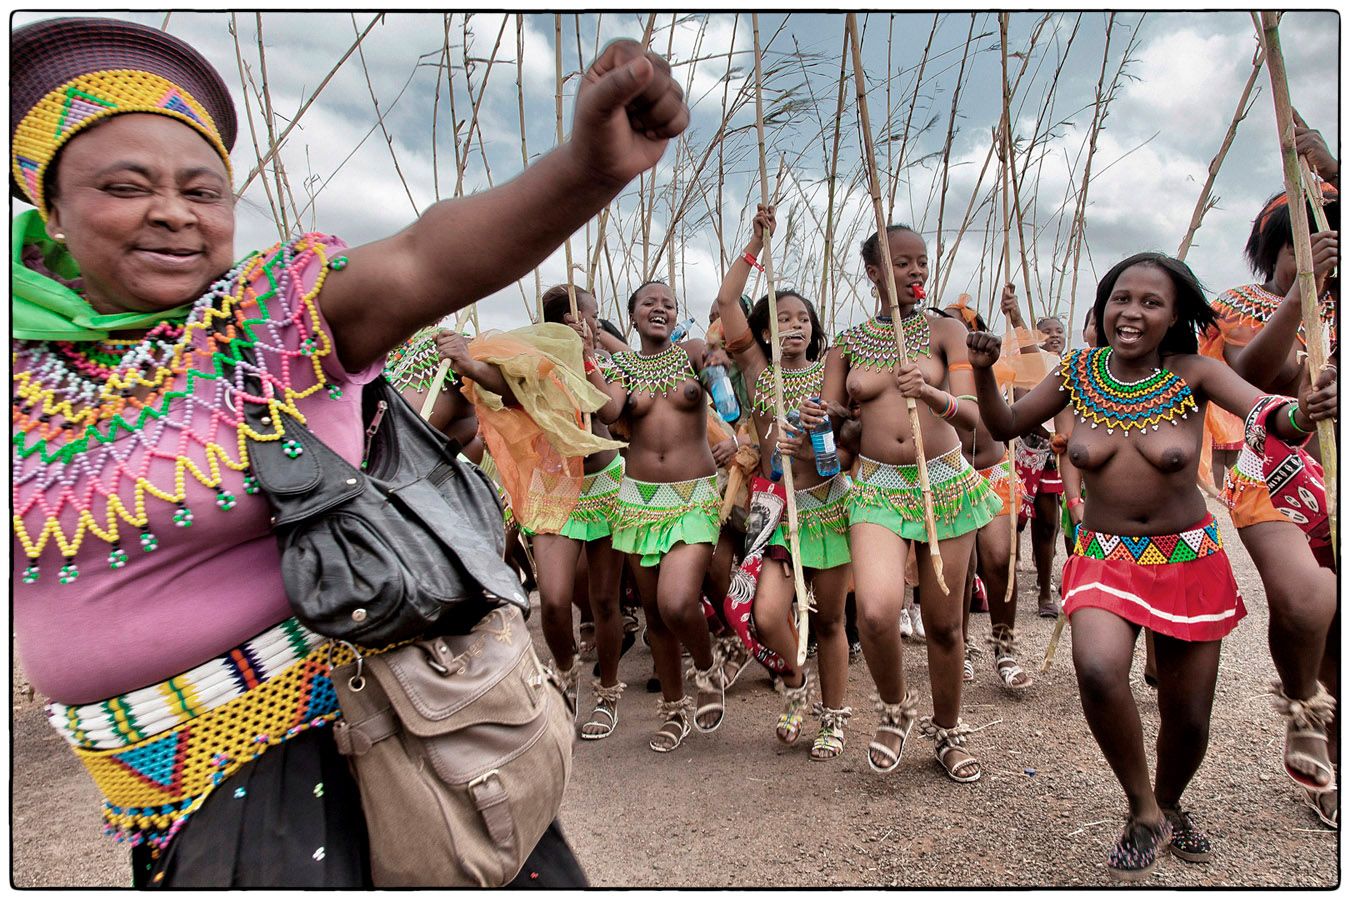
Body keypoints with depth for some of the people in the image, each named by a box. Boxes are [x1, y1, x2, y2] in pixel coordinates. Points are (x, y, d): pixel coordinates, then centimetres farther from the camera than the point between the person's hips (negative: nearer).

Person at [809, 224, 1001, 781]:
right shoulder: (847, 345, 7)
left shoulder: (945, 331, 2)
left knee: (944, 623, 6)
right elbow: (831, 419, 11)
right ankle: (895, 708, 9)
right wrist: (819, 420, -14)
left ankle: (948, 731, 32)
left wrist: (930, 393, -30)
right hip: (876, 487, 0)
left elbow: (972, 416, -9)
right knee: (876, 611, -22)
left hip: (944, 483, 0)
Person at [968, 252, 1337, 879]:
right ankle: (1143, 814, 0)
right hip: (1105, 556, 0)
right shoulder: (1079, 373, -3)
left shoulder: (1193, 373, -9)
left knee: (1188, 720, 8)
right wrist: (983, 373, -14)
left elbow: (1267, 413, -25)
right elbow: (1004, 426, 4)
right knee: (1098, 669, -28)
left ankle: (1169, 807, 44)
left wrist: (1299, 413, -49)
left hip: (1189, 559, 0)